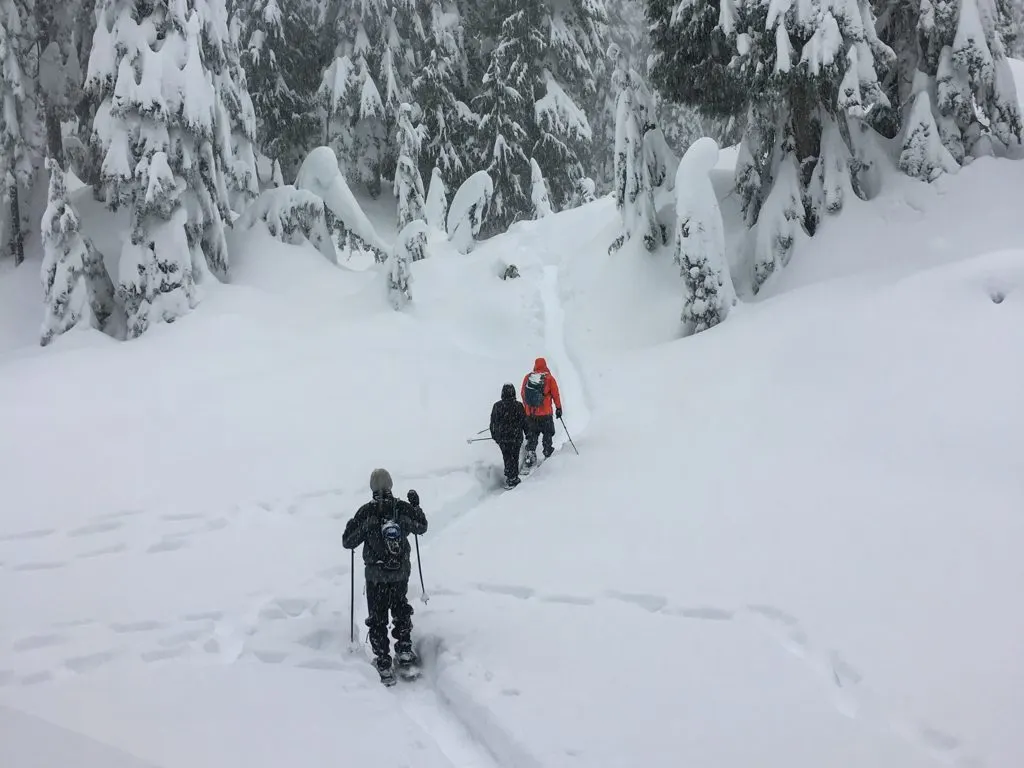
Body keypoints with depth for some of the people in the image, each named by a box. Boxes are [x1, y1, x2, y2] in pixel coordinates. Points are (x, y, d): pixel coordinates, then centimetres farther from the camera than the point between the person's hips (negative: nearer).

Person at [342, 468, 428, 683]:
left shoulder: (366, 512, -17)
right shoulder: (404, 508, -9)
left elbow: (348, 542, -9)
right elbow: (421, 528, 10)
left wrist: (353, 524, 10)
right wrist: (416, 506, 23)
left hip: (375, 575, -2)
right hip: (401, 572, 3)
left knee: (377, 618, 10)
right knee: (401, 610, 27)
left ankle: (383, 665, 10)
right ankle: (404, 650, 30)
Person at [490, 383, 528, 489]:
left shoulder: (497, 406, -4)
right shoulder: (518, 406, -10)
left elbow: (493, 422, 3)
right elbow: (524, 421, -2)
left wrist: (494, 435, 16)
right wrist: (527, 434, 12)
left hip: (501, 437, 2)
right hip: (516, 437, -2)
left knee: (507, 457, 14)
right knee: (514, 457, 9)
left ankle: (509, 477, 14)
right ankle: (513, 478, 8)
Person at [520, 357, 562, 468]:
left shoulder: (527, 377, 0)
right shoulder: (549, 378, -9)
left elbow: (523, 394, 9)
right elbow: (555, 395, -3)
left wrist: (526, 407, 22)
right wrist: (558, 408, 9)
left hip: (529, 412, 2)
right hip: (545, 413, -2)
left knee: (532, 435, 14)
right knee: (548, 433, 16)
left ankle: (530, 453, 1)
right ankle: (547, 454, 22)